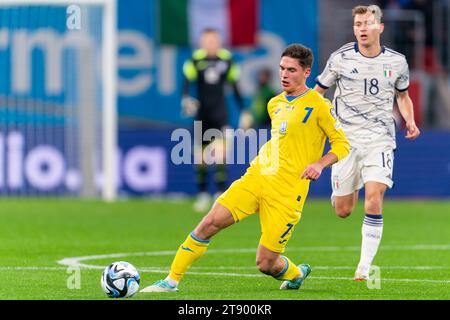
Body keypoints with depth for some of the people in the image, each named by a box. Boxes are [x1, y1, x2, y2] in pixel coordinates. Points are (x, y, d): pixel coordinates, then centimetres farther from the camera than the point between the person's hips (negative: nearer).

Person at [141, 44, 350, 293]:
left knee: (266, 264, -4)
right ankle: (172, 280, -7)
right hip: (256, 177, 5)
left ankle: (296, 274, 31)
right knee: (210, 223, -13)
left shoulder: (317, 105, -4)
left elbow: (342, 145, -1)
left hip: (286, 192, -5)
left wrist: (320, 163, -18)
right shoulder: (275, 104, 15)